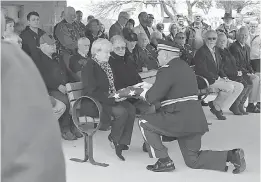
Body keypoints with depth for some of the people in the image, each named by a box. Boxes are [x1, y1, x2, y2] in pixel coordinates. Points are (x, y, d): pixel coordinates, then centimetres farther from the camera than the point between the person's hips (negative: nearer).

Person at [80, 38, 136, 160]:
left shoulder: (106, 65, 15)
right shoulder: (89, 67, -13)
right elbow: (92, 92, -21)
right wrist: (112, 99, -22)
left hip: (107, 100, 9)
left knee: (131, 109, -15)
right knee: (121, 112, -28)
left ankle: (122, 142, -13)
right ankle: (113, 140, -4)